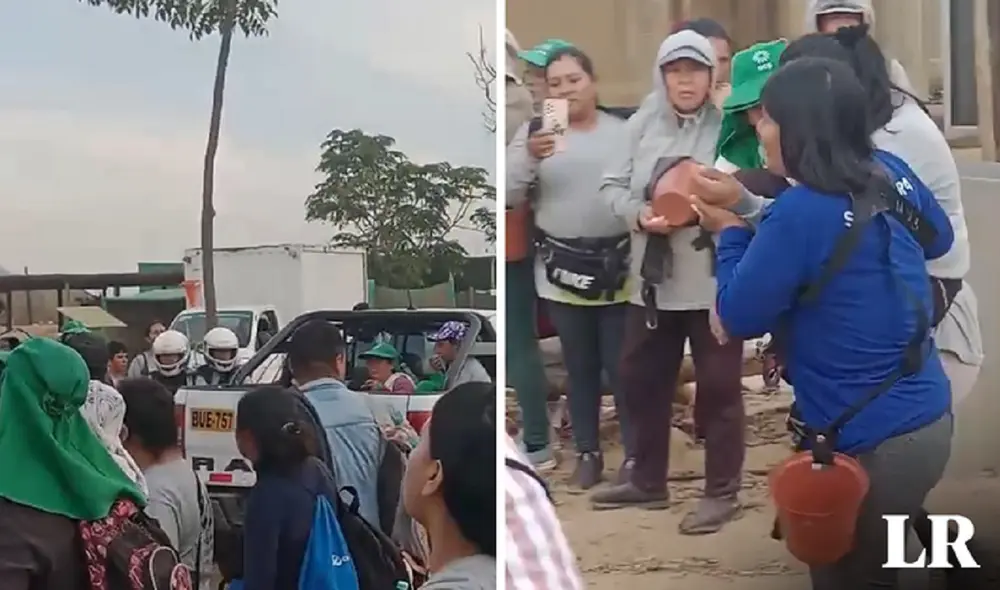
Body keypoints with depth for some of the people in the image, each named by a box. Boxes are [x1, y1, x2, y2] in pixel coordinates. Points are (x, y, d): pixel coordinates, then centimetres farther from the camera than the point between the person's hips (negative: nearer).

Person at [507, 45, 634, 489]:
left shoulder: (622, 132, 2)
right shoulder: (534, 131, 1)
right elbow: (509, 195, -7)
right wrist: (528, 156, -23)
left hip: (619, 269, -1)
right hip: (561, 272, 1)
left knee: (622, 366, 3)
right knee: (580, 368, 12)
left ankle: (636, 453, 15)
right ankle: (587, 452, 23)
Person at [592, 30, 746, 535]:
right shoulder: (643, 124, 3)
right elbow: (613, 184, 8)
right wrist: (639, 214, -10)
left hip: (715, 281, -6)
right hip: (652, 279, 6)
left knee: (718, 388, 5)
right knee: (641, 380, 16)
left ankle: (722, 492, 19)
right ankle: (648, 481, 34)